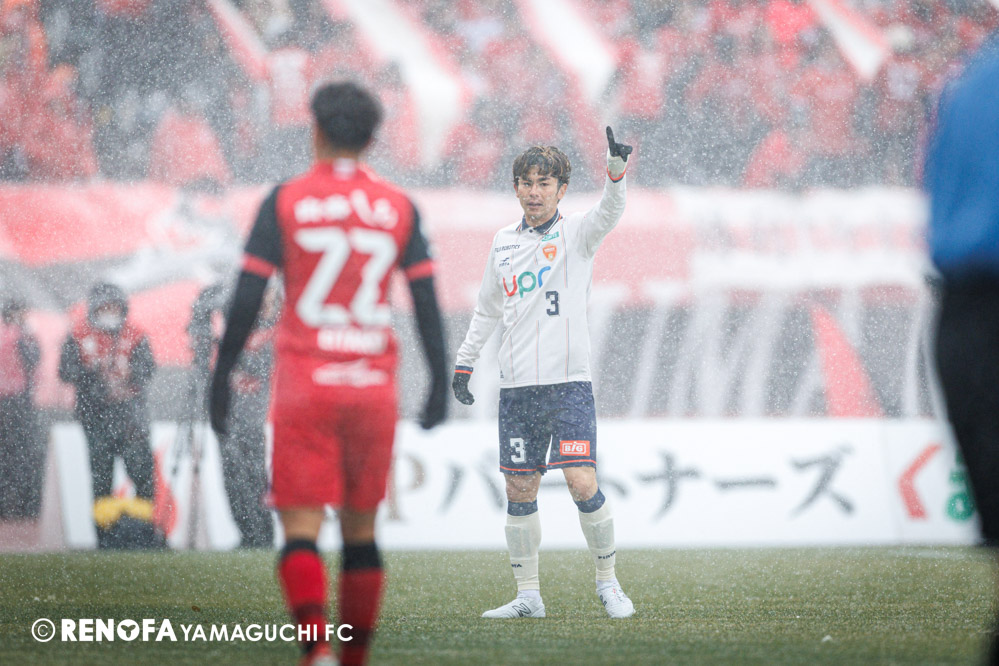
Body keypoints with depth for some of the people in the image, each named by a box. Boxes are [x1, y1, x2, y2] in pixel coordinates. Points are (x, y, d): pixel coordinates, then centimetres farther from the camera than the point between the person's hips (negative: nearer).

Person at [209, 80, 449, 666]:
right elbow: (428, 303, 4)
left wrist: (222, 378, 2)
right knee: (361, 530, 15)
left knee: (301, 530, -6)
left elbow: (248, 298, -4)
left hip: (304, 382, -3)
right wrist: (440, 384, 10)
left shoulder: (285, 201, -1)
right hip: (375, 386, 3)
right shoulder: (398, 207, 6)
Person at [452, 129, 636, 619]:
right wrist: (464, 362, 22)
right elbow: (487, 309, 24)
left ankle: (608, 583, 4)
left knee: (582, 483, -12)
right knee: (519, 491, 4)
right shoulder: (503, 242, 13)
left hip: (568, 381, -4)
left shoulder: (576, 234, 1)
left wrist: (616, 168, -39)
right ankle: (527, 596, 12)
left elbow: (609, 212, -21)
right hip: (516, 385, 4)